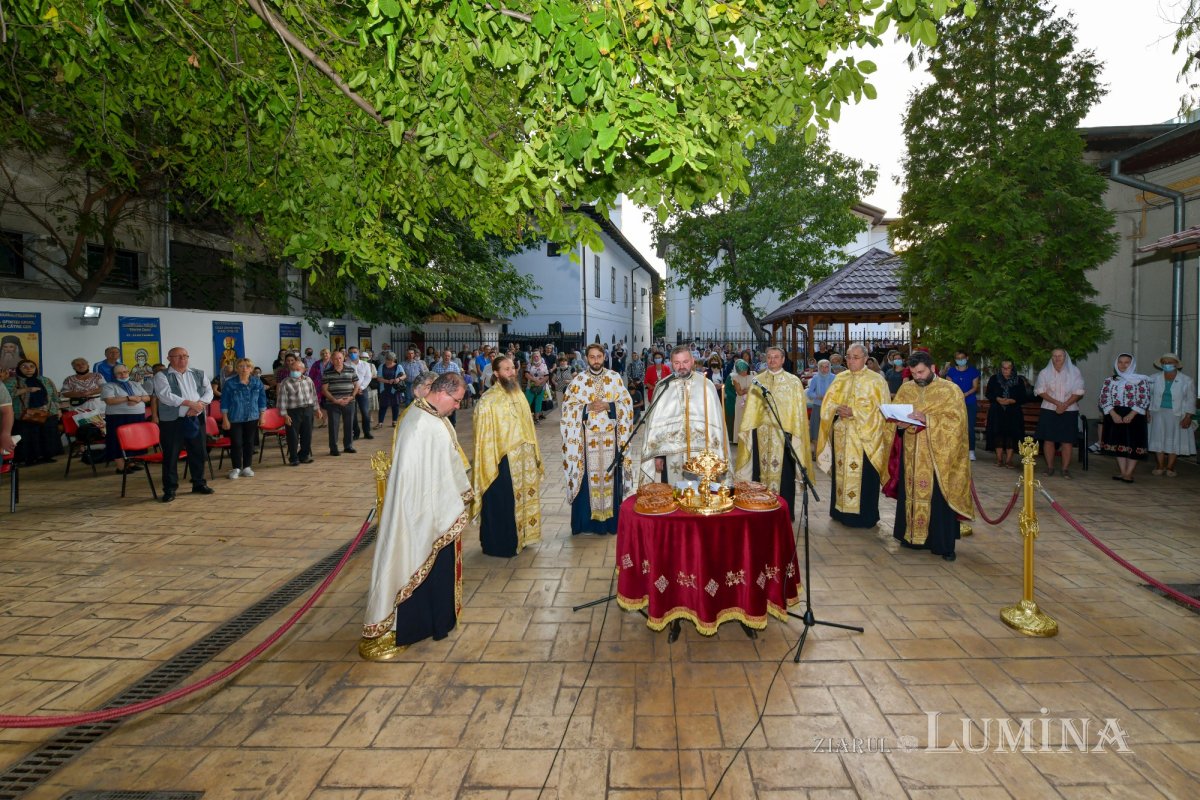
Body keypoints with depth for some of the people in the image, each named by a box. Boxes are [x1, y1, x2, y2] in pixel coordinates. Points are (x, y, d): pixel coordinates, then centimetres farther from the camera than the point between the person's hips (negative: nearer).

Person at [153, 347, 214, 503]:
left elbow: (209, 392, 4)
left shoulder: (199, 374, 12)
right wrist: (190, 403, -18)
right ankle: (170, 489, 8)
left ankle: (199, 484, 24)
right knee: (171, 456, 0)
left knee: (199, 453, 10)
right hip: (172, 421, -4)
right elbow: (165, 395, -16)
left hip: (196, 419, 4)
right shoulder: (162, 376, -2)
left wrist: (198, 406, -14)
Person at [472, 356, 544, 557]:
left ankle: (519, 537, 34)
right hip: (502, 461, -7)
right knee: (501, 504, 4)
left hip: (523, 460, 7)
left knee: (522, 499, 17)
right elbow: (484, 437, -15)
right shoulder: (488, 401, -16)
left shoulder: (518, 394, 6)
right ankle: (498, 545, 18)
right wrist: (490, 465, -16)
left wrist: (534, 454, 14)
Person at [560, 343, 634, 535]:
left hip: (610, 436, 1)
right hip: (587, 437, -1)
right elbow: (568, 406, 0)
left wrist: (608, 406, -12)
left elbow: (627, 403, 4)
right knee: (588, 477, 1)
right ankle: (588, 519, 10)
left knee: (610, 475, 4)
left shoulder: (615, 378, 5)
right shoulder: (578, 380, 1)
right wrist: (587, 407, -14)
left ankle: (611, 517, 15)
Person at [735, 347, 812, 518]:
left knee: (783, 472, 2)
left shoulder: (794, 382, 2)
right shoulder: (757, 381, 8)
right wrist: (746, 430, 4)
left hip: (784, 434, -2)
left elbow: (799, 410, 0)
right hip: (761, 434, 2)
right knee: (761, 471, 7)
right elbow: (750, 409, 8)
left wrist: (797, 434, -5)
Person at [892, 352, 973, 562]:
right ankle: (912, 535, 17)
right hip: (912, 454, 4)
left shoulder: (950, 390, -3)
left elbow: (956, 420, -11)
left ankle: (943, 544, 6)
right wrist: (902, 422, -12)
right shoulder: (906, 389, 10)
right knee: (911, 493, 6)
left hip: (938, 455, -4)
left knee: (938, 497, -2)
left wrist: (927, 419, -22)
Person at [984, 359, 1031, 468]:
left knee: (1011, 436, -4)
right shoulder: (994, 379, 5)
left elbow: (1024, 397, 2)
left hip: (1013, 413, 0)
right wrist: (998, 399, -12)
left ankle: (1008, 460, 2)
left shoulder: (1019, 380, 3)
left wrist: (1012, 401, -14)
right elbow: (988, 394, 6)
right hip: (997, 412, 1)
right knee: (998, 435, -1)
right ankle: (999, 459, 8)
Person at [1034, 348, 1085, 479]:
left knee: (1067, 440, -3)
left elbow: (1078, 392, -2)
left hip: (1069, 411, -1)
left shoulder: (1074, 372, 4)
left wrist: (1065, 405, -14)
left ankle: (1066, 469, 2)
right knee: (1048, 439, -1)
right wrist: (1057, 403, -14)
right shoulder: (1044, 373, 6)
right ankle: (1049, 467, 6)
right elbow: (1041, 391, -2)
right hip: (1049, 410, 1)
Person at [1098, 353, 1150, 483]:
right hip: (1114, 416, 3)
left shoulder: (1141, 380, 1)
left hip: (1134, 416, -3)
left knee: (1134, 444, -3)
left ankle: (1129, 473, 0)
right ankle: (1123, 472, 11)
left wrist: (1130, 415, -16)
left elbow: (1144, 400, -6)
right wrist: (1113, 414, -12)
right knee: (1118, 443, 5)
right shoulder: (1109, 380, 9)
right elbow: (1104, 398, 2)